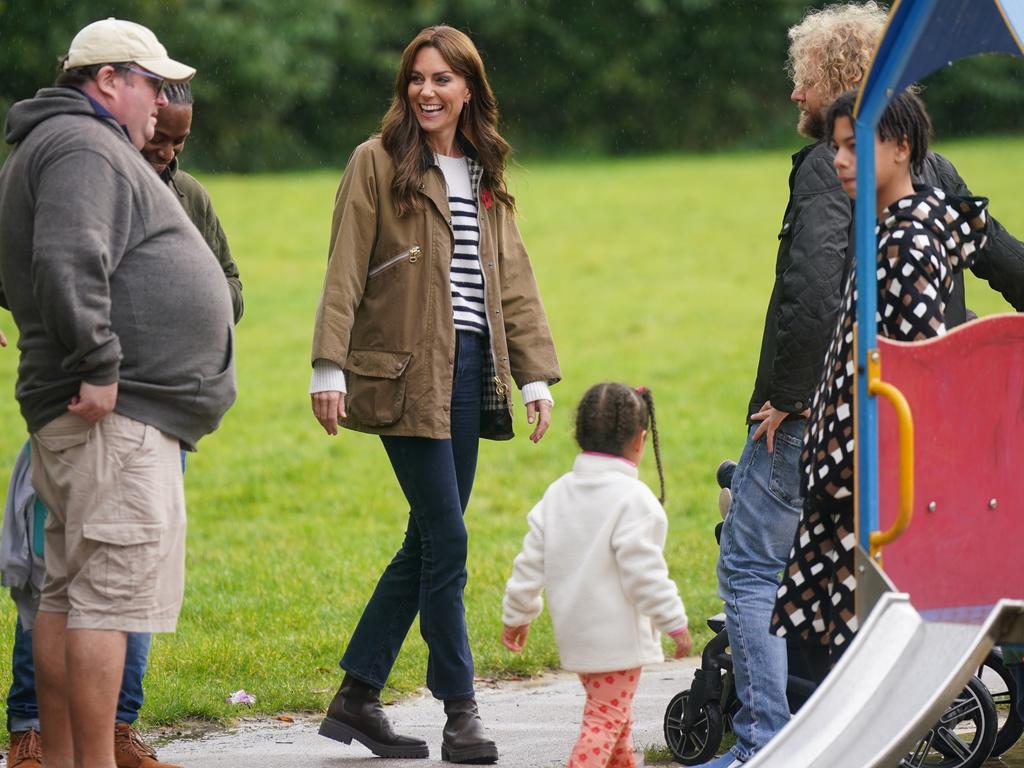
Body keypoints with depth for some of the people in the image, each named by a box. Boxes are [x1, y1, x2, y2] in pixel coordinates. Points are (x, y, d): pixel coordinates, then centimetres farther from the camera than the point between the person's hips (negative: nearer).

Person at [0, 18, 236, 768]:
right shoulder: (82, 146, -10)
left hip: (102, 410, 11)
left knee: (70, 591, 13)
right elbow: (69, 261, -24)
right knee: (114, 592, -12)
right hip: (115, 413, -11)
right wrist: (99, 367, -23)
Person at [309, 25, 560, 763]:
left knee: (429, 541, 7)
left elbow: (513, 279, 16)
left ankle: (356, 699, 15)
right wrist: (329, 368, -14)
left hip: (470, 371, 6)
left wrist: (536, 375, 8)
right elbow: (345, 273, -6)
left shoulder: (485, 177, 16)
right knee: (446, 540, -8)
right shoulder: (379, 164, -1)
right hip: (409, 374, -6)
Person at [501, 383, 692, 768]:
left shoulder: (557, 494, 6)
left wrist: (517, 615, 18)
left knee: (611, 710, 23)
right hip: (617, 634, -8)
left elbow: (531, 560, 9)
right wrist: (674, 623, -13)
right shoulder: (632, 498, -16)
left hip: (574, 631, 8)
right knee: (606, 716, -6)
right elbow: (644, 571, -20)